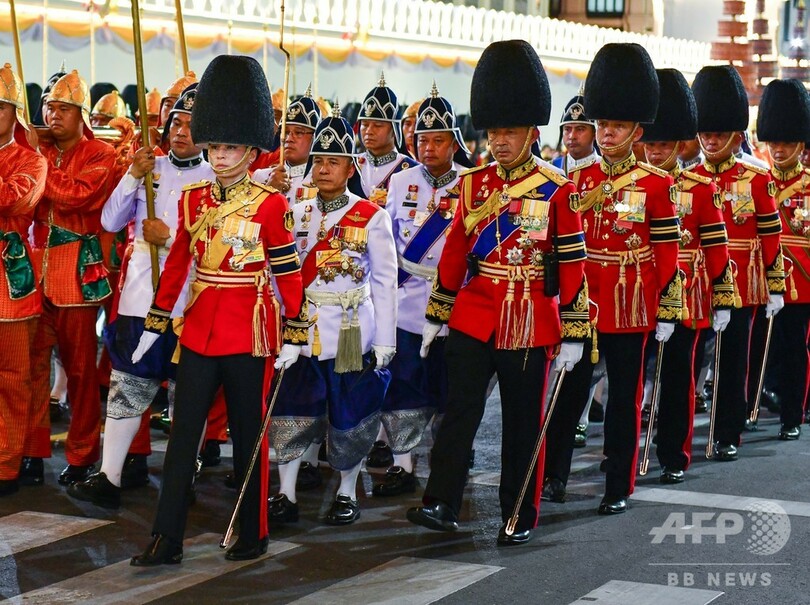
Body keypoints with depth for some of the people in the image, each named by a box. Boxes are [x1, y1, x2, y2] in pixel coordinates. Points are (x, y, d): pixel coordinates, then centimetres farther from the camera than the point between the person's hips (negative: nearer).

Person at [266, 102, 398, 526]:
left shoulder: (372, 218, -3)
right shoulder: (298, 214, 8)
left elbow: (385, 281, -3)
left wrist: (385, 342, -7)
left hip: (352, 333, -3)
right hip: (302, 330, 4)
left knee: (350, 415, 5)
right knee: (290, 412, 3)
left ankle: (347, 494, 21)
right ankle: (286, 495, 13)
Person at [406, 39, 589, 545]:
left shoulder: (557, 191, -5)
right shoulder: (474, 184, 5)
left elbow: (573, 264, -5)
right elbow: (455, 252, 10)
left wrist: (574, 334, -7)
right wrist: (436, 316, 10)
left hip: (529, 323, -2)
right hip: (473, 318, 3)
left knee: (524, 421, 7)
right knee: (460, 409, -3)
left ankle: (520, 515, 16)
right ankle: (442, 504, -1)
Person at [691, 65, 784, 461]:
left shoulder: (756, 180, 0)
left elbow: (771, 236, 1)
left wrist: (776, 288, -1)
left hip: (740, 287, -1)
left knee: (733, 361, 5)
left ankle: (728, 435, 15)